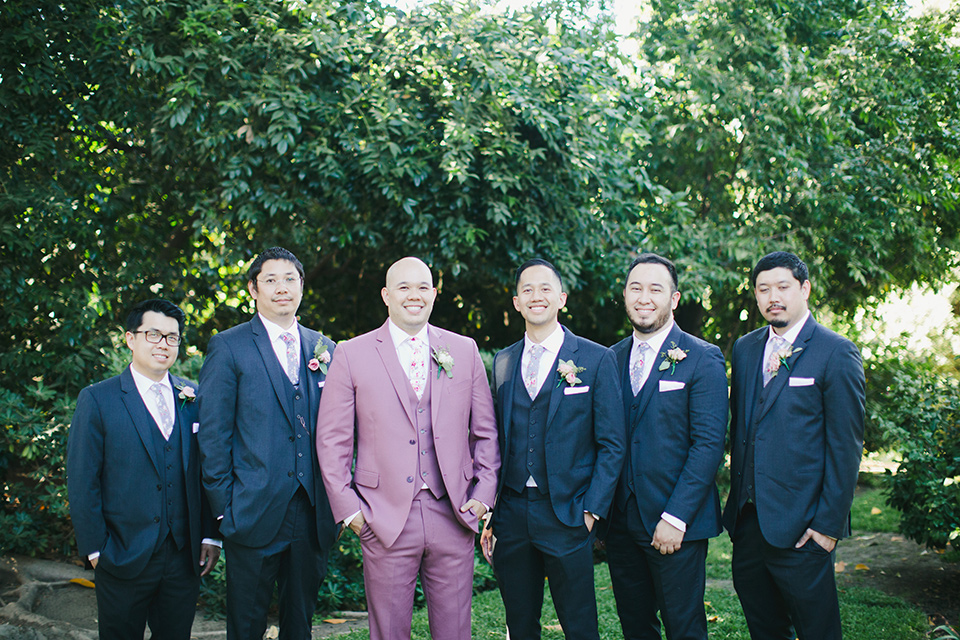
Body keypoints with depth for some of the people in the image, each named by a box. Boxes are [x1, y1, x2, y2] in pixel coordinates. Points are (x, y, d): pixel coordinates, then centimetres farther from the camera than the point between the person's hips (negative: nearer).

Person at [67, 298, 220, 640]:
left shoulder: (193, 397, 7)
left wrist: (210, 536, 3)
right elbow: (82, 481, -5)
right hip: (124, 558, -3)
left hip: (184, 557, 3)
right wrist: (95, 549, -9)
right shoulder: (97, 400, -3)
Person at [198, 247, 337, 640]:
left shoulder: (323, 349, 11)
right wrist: (223, 507, -9)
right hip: (254, 514, -4)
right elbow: (213, 434, -4)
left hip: (312, 514, 4)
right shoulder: (228, 348, -2)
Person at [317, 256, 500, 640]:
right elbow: (332, 440, 2)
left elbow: (486, 431, 12)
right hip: (385, 518, -2)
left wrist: (484, 494, 3)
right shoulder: (352, 355, 2)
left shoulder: (464, 351, 8)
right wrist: (348, 508, -3)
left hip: (453, 516, 2)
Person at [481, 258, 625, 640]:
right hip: (511, 515, 4)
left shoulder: (597, 359, -2)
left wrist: (592, 511, -10)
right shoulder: (503, 362, 10)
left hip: (567, 517, -3)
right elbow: (497, 441, 12)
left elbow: (612, 444, -3)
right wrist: (489, 515, 7)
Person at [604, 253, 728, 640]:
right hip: (620, 521, 5)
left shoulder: (703, 359, -6)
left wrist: (676, 518, -17)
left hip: (676, 524, -4)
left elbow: (709, 445, -12)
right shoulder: (612, 358, 9)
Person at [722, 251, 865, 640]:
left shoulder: (836, 353, -8)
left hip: (800, 525, -5)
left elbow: (846, 446, -10)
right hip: (748, 516, 6)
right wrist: (737, 495, 12)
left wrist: (829, 522, -12)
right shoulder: (745, 349, 11)